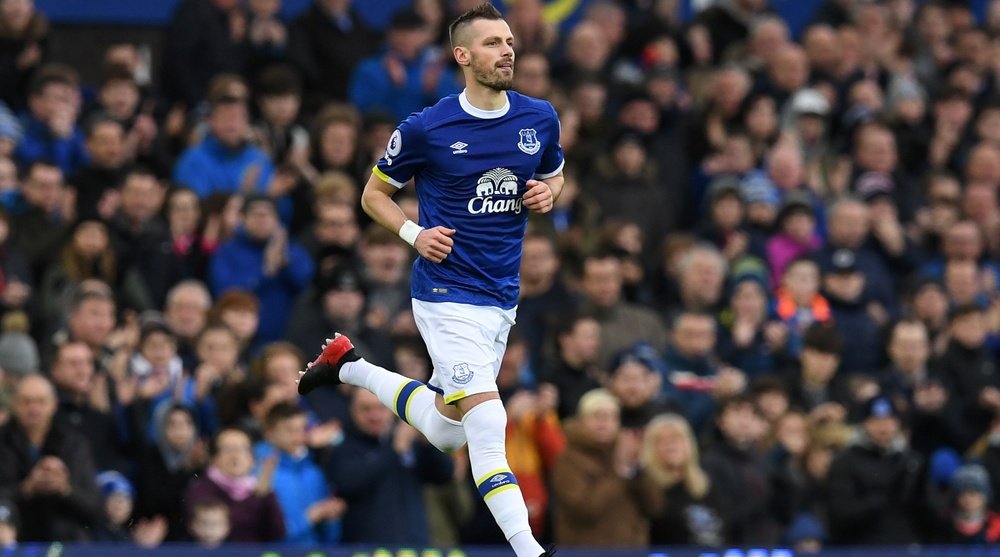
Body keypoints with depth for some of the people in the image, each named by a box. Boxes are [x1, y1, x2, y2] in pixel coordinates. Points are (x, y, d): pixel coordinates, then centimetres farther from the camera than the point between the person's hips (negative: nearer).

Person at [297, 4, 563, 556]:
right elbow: (374, 193, 4)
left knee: (444, 432, 17)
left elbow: (554, 175, 21)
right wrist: (415, 234, -14)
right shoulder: (426, 129, -10)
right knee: (487, 422, -19)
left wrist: (547, 193, -4)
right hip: (448, 296, -6)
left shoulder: (540, 118, 2)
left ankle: (350, 367, 36)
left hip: (503, 299, 6)